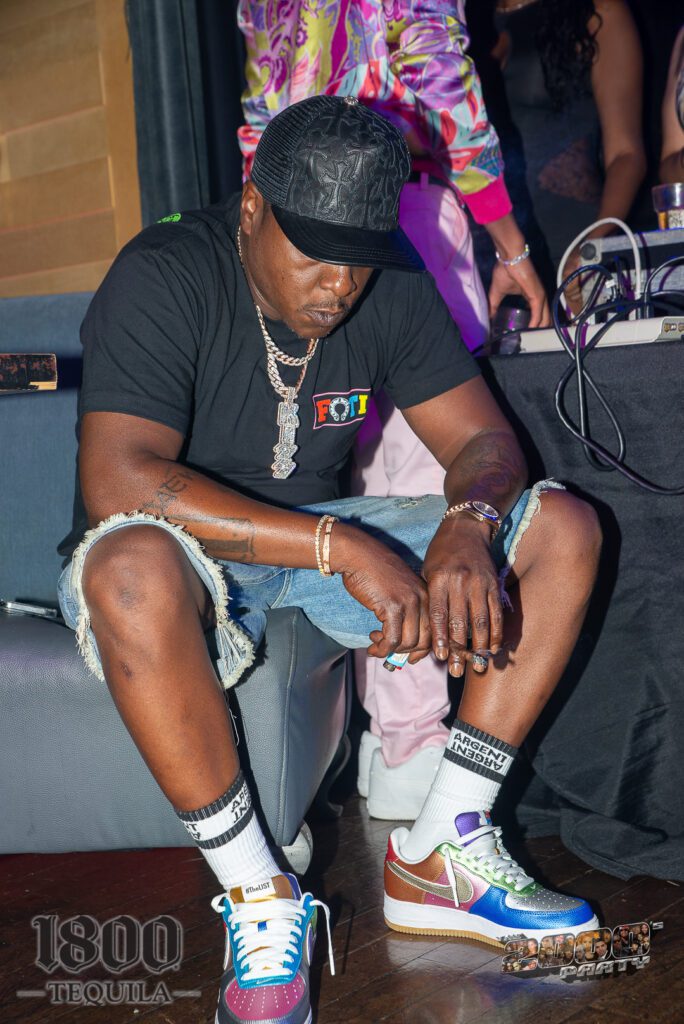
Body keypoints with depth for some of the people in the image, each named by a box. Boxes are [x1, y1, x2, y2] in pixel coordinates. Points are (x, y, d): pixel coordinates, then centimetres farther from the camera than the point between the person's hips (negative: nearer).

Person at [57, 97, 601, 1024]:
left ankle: (440, 852, -9)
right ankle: (256, 896, -23)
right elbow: (119, 481, -33)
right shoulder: (163, 278, -20)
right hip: (188, 550, -5)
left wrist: (468, 529, -29)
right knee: (131, 566, -42)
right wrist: (340, 547, -39)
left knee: (563, 528, -9)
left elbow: (483, 437, -3)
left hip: (326, 535, 6)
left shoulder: (393, 285, -3)